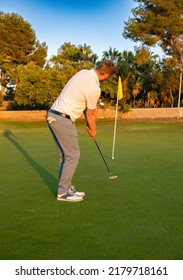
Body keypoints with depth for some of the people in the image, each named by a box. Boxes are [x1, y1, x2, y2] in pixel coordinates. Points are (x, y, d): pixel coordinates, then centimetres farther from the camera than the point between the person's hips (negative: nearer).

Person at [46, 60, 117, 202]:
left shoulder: (83, 73, 9)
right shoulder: (94, 88, -18)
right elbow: (91, 114, -4)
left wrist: (88, 121, 19)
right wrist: (93, 130, 13)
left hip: (53, 115, 10)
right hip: (63, 119, -10)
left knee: (65, 154, 14)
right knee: (73, 155, -2)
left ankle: (66, 187, 22)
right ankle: (63, 192, 5)